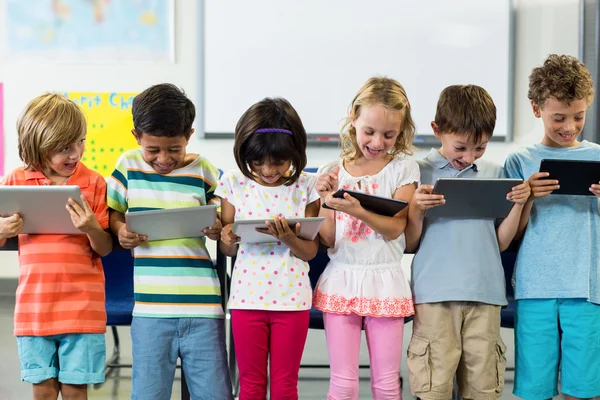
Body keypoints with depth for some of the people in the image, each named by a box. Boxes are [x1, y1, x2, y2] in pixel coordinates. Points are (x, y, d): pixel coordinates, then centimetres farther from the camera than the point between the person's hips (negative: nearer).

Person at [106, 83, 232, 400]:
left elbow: (221, 218, 12)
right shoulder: (128, 166, 6)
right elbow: (111, 211, 13)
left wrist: (218, 230, -10)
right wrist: (120, 230, -8)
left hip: (203, 304, 0)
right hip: (150, 306, 1)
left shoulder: (204, 171, 4)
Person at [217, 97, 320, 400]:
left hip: (291, 298, -1)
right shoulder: (234, 183, -2)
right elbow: (227, 248, 3)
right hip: (247, 296, 1)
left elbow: (310, 251, -3)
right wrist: (228, 239, -20)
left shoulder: (306, 187, -5)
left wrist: (288, 238, -24)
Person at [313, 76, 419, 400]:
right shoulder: (332, 173, 5)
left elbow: (394, 228, -11)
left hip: (384, 281, -1)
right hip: (341, 280, 1)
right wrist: (327, 201, -12)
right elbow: (328, 241, 3)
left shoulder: (403, 169, 1)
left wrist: (356, 210, -26)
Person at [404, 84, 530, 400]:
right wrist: (417, 210, -14)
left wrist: (518, 205, -2)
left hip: (485, 293, 3)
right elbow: (409, 244, 3)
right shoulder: (419, 173, 2)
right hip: (434, 293, -3)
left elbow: (501, 242, 12)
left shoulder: (494, 174, 11)